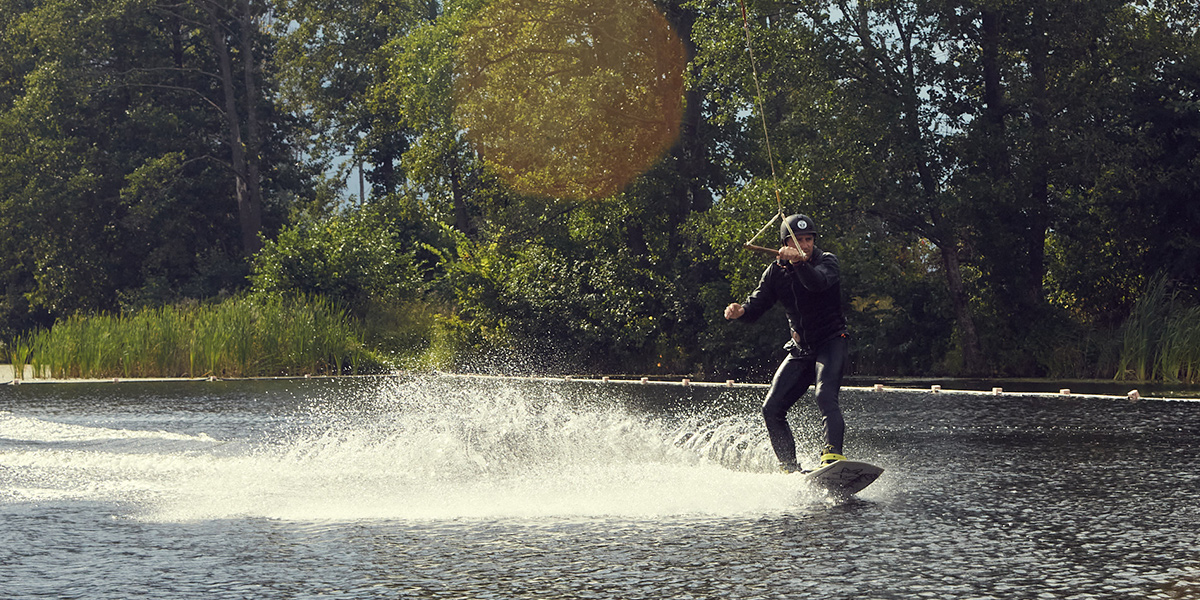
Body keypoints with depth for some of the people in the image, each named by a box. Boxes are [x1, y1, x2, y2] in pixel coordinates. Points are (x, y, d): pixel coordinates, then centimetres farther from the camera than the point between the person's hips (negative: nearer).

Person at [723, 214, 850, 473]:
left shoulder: (826, 261, -11)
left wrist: (799, 262, -54)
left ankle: (833, 456, -43)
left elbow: (819, 283, -34)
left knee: (825, 396, -30)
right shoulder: (776, 271, 3)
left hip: (831, 342, -6)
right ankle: (790, 469, 4)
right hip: (800, 349, 6)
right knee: (771, 408, -2)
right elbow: (757, 305, 2)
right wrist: (740, 311, -22)